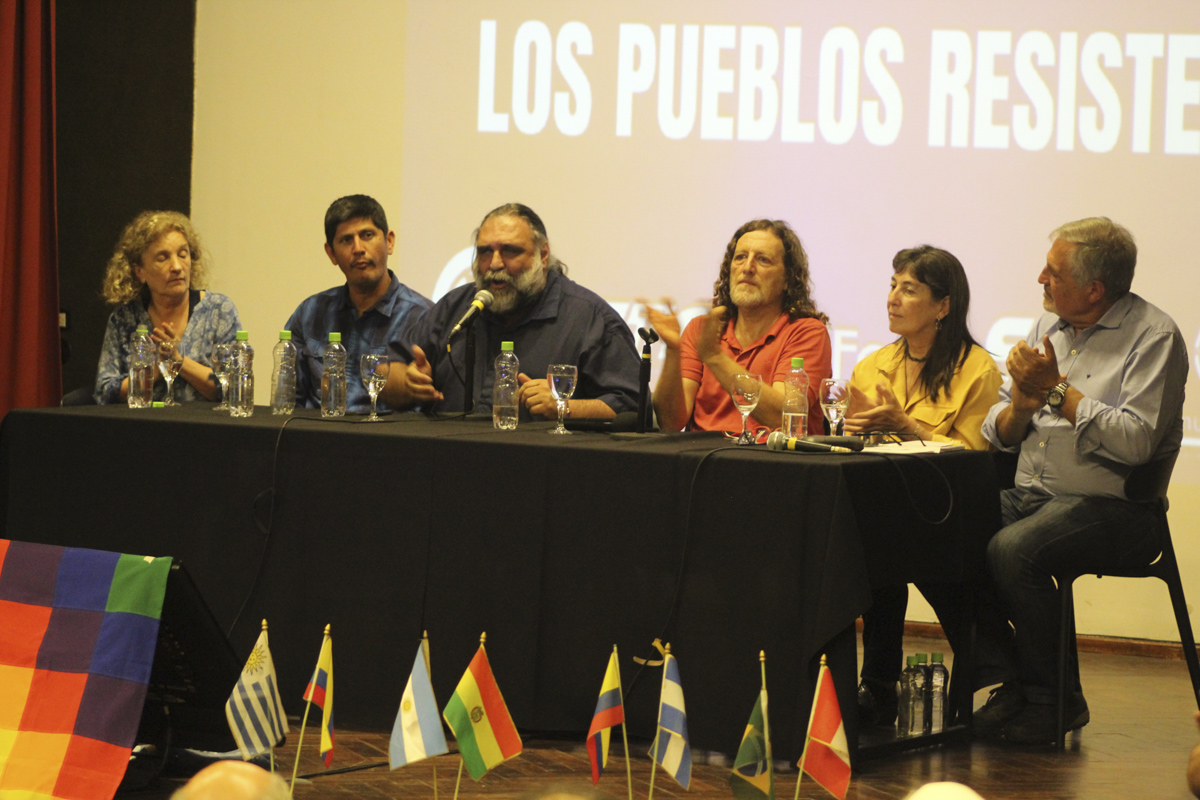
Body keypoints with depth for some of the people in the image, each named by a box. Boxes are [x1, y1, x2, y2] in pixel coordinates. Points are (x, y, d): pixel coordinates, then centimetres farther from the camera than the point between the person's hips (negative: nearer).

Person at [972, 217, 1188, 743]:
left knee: (1012, 550, -33)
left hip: (1112, 506, -7)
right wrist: (1020, 406, -7)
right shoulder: (1049, 329, 16)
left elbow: (1136, 442, -20)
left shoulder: (1153, 337, -6)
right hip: (1030, 496, 7)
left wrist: (1058, 391, -14)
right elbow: (997, 434, 16)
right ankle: (1008, 678, -6)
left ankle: (1054, 699, -14)